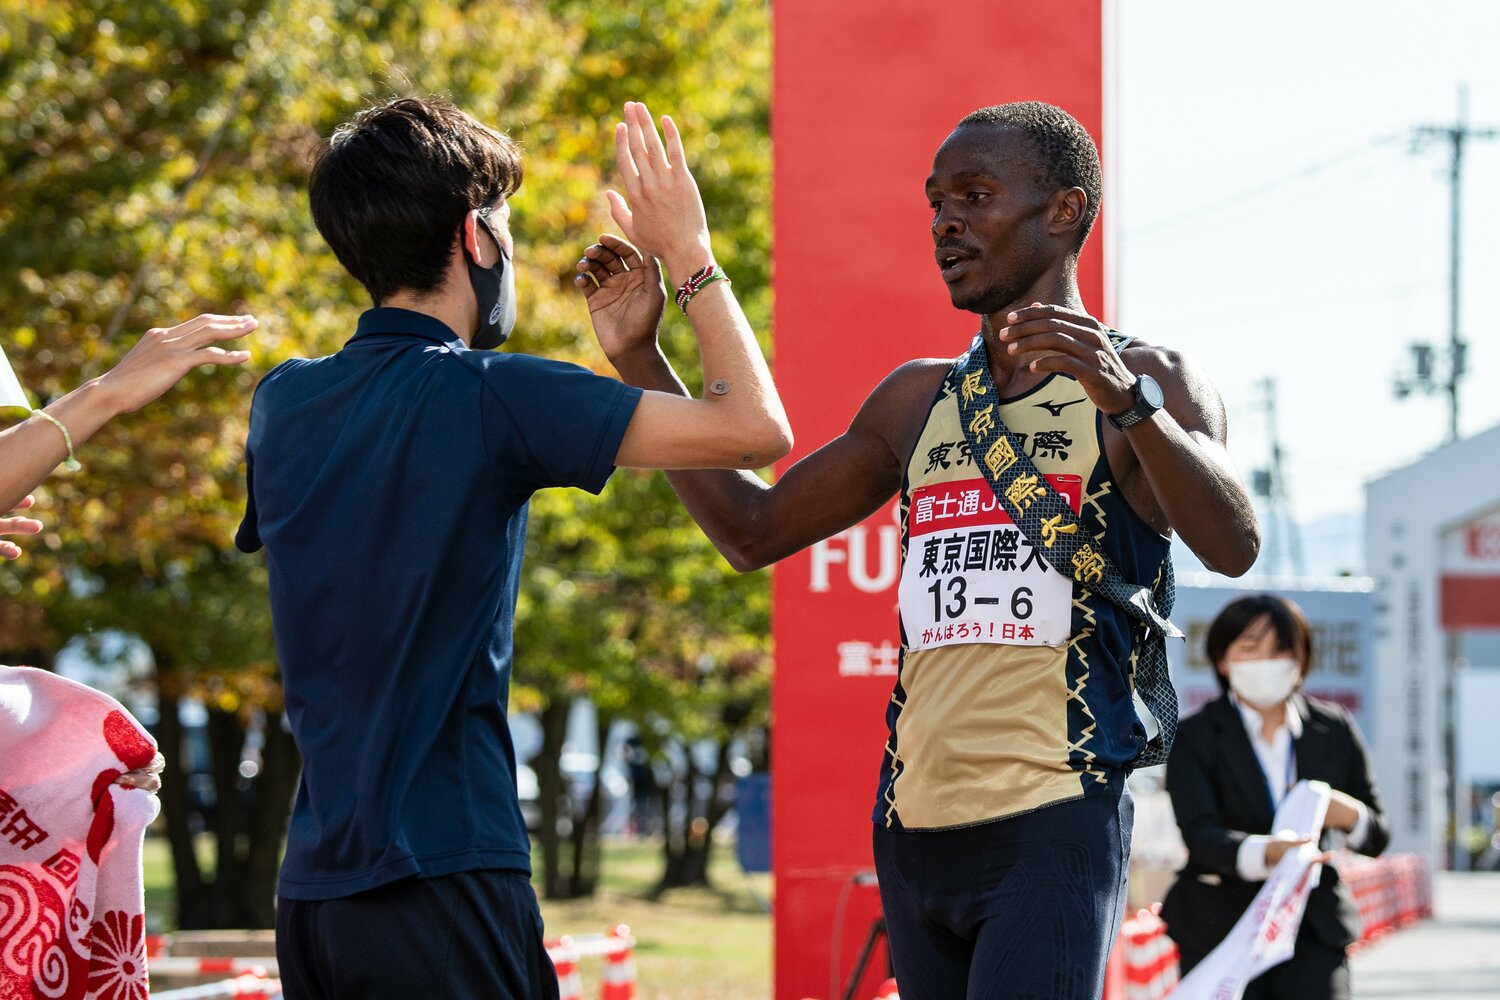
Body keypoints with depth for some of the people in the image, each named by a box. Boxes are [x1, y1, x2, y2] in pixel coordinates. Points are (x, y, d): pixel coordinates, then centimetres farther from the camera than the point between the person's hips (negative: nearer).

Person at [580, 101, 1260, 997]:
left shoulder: (1148, 385, 1)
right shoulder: (917, 402, 19)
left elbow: (1232, 547, -17)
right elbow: (753, 531, 26)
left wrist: (1130, 404, -34)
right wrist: (639, 357, 19)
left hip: (1052, 828, -6)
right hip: (915, 832, 6)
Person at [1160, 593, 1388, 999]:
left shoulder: (1334, 731, 8)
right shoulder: (1194, 737, -1)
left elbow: (1378, 837, 14)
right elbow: (1200, 834, -16)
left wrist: (1350, 816, -12)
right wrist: (1262, 852, -37)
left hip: (1314, 928, 2)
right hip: (1218, 930, -2)